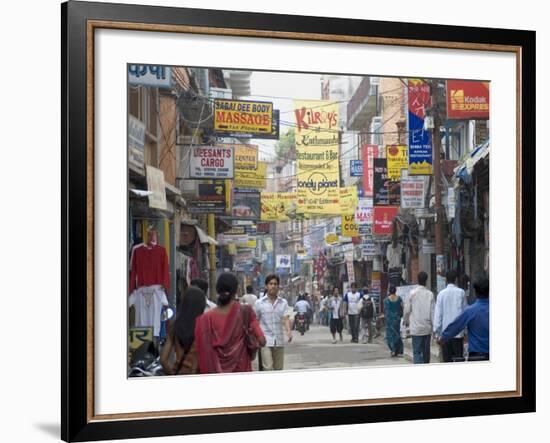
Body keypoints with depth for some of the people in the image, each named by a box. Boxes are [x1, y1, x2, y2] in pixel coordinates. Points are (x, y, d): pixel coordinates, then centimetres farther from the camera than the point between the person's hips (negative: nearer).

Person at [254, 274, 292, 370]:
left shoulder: (283, 302, 5)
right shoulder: (259, 303, 1)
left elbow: (285, 319, -6)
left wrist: (289, 332, -24)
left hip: (279, 341, 3)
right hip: (265, 341, -3)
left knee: (278, 369, 9)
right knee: (268, 368, -14)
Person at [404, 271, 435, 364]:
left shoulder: (412, 293, -6)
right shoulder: (430, 294, -2)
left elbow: (407, 310, 0)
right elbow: (433, 311, -2)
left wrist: (406, 320, 19)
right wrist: (434, 326, 4)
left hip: (416, 328, -2)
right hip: (427, 328, 2)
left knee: (417, 352, -4)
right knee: (426, 351, 14)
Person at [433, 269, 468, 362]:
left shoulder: (441, 294, -5)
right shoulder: (461, 292, -3)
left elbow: (438, 313, -4)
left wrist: (436, 331, 1)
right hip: (458, 332, 0)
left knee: (447, 359, 6)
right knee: (458, 358, 4)